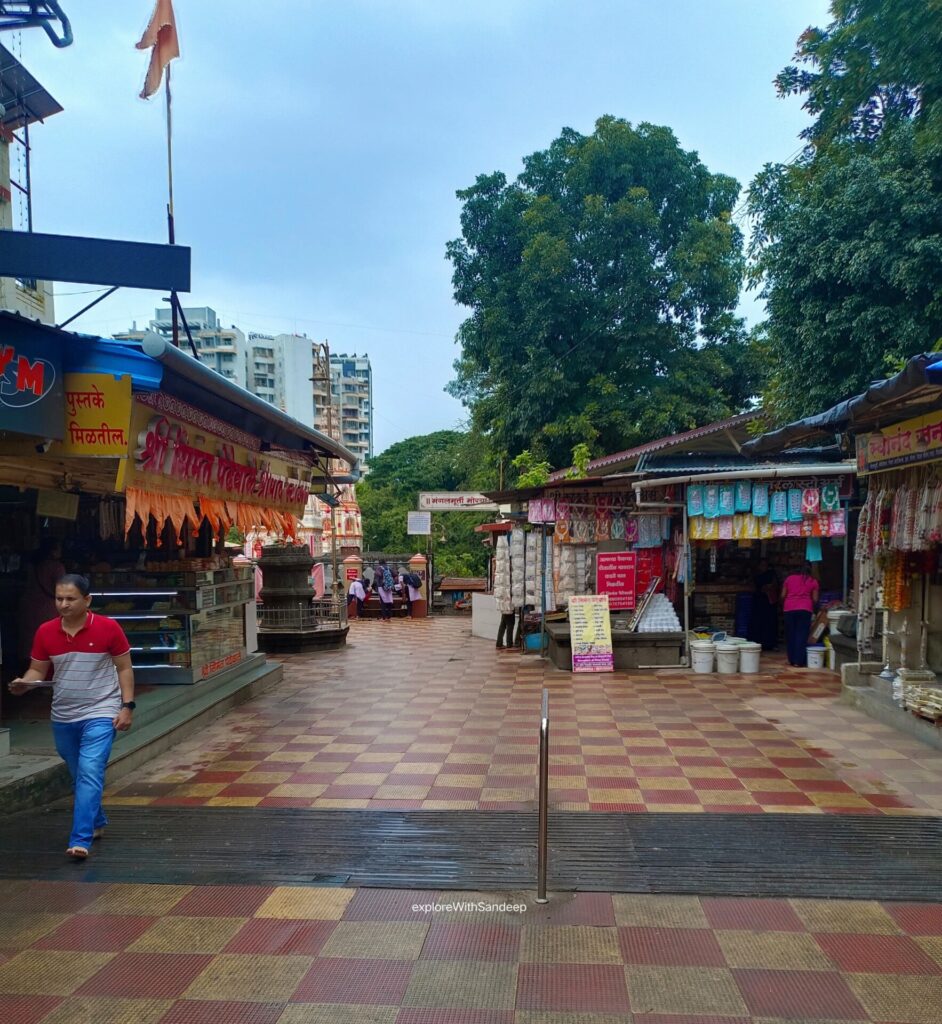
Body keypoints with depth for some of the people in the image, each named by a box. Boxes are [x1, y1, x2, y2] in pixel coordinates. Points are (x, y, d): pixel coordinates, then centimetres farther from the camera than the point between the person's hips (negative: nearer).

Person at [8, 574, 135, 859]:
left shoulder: (108, 628, -11)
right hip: (63, 717, 5)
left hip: (100, 714, -5)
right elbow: (37, 670, 6)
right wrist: (23, 683, -16)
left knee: (90, 774, -15)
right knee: (78, 776, 18)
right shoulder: (45, 632, -2)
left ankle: (80, 840, -12)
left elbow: (124, 668, -4)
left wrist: (127, 706, -10)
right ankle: (96, 822, 39)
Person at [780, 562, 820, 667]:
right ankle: (800, 661, -4)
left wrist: (783, 606, 25)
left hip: (789, 608, 1)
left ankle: (792, 660, 12)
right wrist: (812, 607, 24)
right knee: (802, 635, -1)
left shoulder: (789, 578, 11)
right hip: (805, 609, -1)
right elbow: (815, 599, 4)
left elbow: (783, 595, 9)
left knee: (790, 634, 9)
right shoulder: (813, 581, 8)